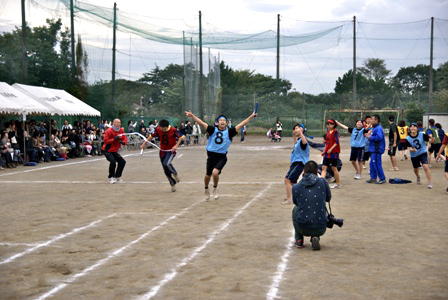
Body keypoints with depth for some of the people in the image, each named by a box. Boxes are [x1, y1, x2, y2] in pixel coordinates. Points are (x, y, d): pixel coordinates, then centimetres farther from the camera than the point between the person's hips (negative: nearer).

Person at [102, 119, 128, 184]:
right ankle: (111, 178, -10)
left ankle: (117, 177, 18)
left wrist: (122, 142, -22)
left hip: (114, 151, 8)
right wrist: (114, 139, -31)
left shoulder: (121, 130, 3)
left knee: (122, 162, 4)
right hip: (107, 151, -8)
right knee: (113, 162, -26)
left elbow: (125, 139, 1)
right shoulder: (109, 131, -17)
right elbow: (105, 140, -24)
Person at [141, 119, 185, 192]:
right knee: (166, 170, 6)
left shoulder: (173, 130, -19)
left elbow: (181, 137, -13)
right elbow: (152, 136, 8)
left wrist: (176, 145, -24)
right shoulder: (158, 129, -8)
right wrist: (145, 143, 7)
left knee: (167, 163, -31)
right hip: (162, 151, 4)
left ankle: (175, 174, -4)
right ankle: (173, 184, 23)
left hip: (171, 151, -4)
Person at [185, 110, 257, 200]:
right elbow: (201, 123, -6)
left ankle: (215, 189, 6)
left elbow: (241, 125, -2)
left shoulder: (229, 132, -1)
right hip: (211, 155, 2)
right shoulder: (213, 130, -1)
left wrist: (251, 117, -7)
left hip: (222, 157, -1)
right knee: (208, 175, 12)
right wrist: (192, 115, -16)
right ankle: (206, 189, 42)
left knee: (215, 172, -22)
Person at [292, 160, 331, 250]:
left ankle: (299, 240, 27)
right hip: (320, 229, 0)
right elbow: (328, 198, 15)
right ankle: (315, 237, 11)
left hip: (302, 228, 0)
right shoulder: (323, 182, -2)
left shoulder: (296, 187, -2)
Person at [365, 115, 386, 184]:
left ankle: (382, 179, -1)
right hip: (373, 149, 11)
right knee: (372, 164, 16)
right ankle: (373, 178, 24)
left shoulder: (378, 128, -16)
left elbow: (379, 137, -30)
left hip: (377, 149, -11)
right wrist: (368, 135, 10)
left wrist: (370, 137, -19)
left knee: (377, 164, -8)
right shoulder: (374, 128, 17)